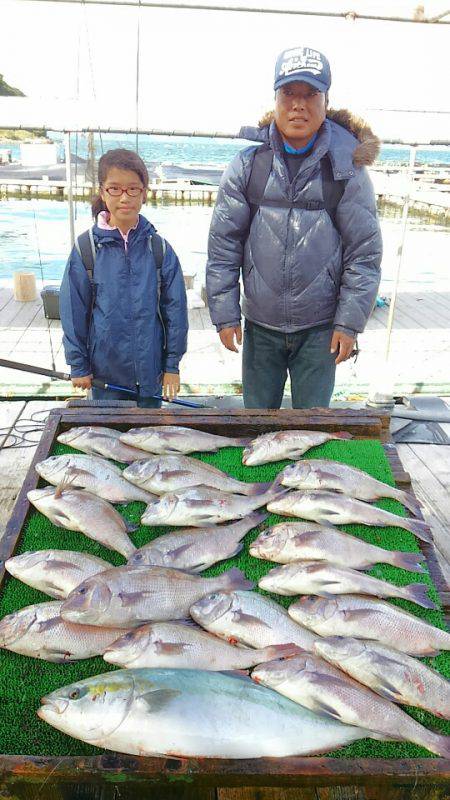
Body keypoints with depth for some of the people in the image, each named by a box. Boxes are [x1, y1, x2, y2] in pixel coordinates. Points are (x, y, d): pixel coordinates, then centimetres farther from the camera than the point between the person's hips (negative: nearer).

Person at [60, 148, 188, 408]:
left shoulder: (159, 248, -5)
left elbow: (175, 309, -1)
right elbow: (73, 312, -2)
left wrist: (173, 365, -1)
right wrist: (79, 365, 1)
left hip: (150, 367, 1)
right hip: (104, 369, 0)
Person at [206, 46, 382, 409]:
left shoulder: (346, 168, -3)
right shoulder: (248, 165, -1)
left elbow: (365, 252, -3)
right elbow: (223, 244, 0)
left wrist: (349, 323, -6)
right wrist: (224, 314, -3)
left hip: (320, 330, -1)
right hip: (259, 327, 2)